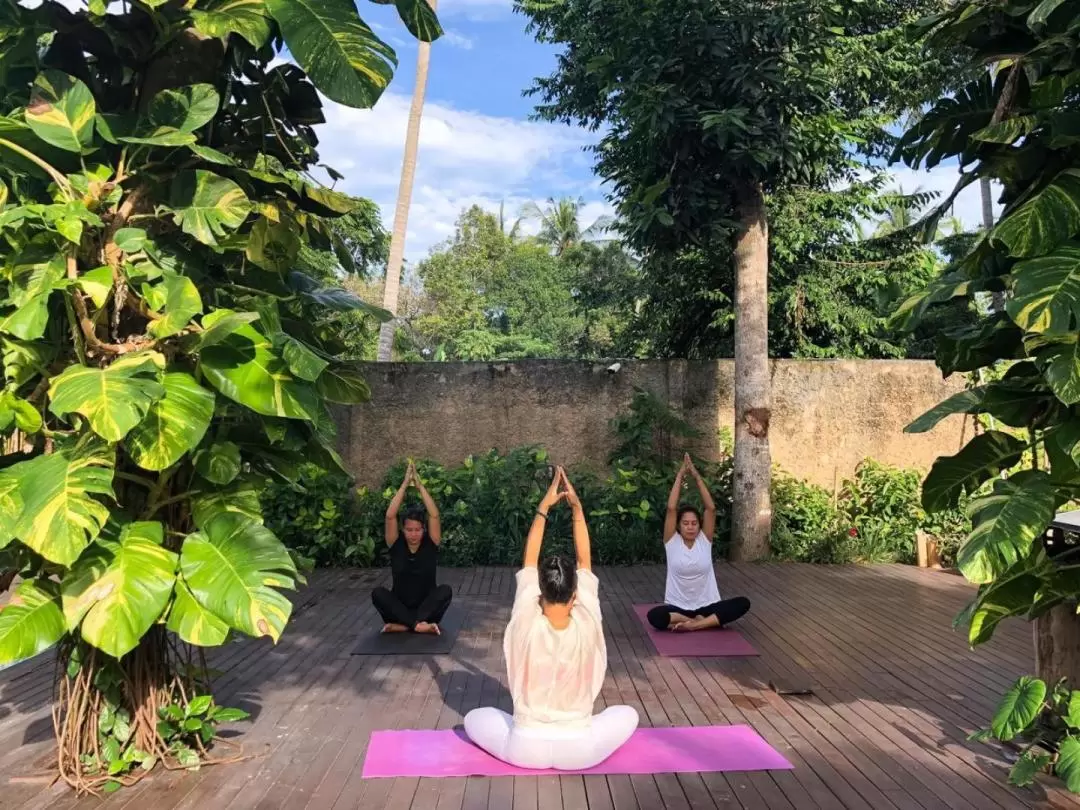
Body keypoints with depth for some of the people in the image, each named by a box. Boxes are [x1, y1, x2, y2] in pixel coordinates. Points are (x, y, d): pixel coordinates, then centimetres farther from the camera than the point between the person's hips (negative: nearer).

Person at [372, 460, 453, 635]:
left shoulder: (430, 545, -6)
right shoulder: (396, 546, -5)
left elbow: (434, 515, -19)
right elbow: (390, 516, -18)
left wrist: (419, 485, -20)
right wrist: (405, 484, -20)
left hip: (426, 608, 0)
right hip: (400, 608, 1)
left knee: (445, 590, -29)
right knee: (378, 593, -27)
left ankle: (402, 626, -32)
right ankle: (419, 624, -36)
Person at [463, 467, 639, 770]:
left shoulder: (526, 625, -16)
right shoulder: (587, 626, -15)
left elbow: (529, 561, -4)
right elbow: (585, 561, -4)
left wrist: (544, 506, -1)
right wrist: (577, 506, -1)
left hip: (526, 750, 1)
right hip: (579, 753, 0)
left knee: (474, 718, 26)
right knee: (627, 714, 26)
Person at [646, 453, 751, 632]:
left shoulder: (705, 540, 1)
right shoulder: (672, 541, -3)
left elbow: (711, 508, -10)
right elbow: (671, 508, -16)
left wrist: (697, 476, -12)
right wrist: (680, 476, -14)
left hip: (706, 605, 2)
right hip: (678, 607, -2)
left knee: (743, 603, -24)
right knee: (655, 616, -34)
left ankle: (692, 624, -23)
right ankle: (707, 621, -20)